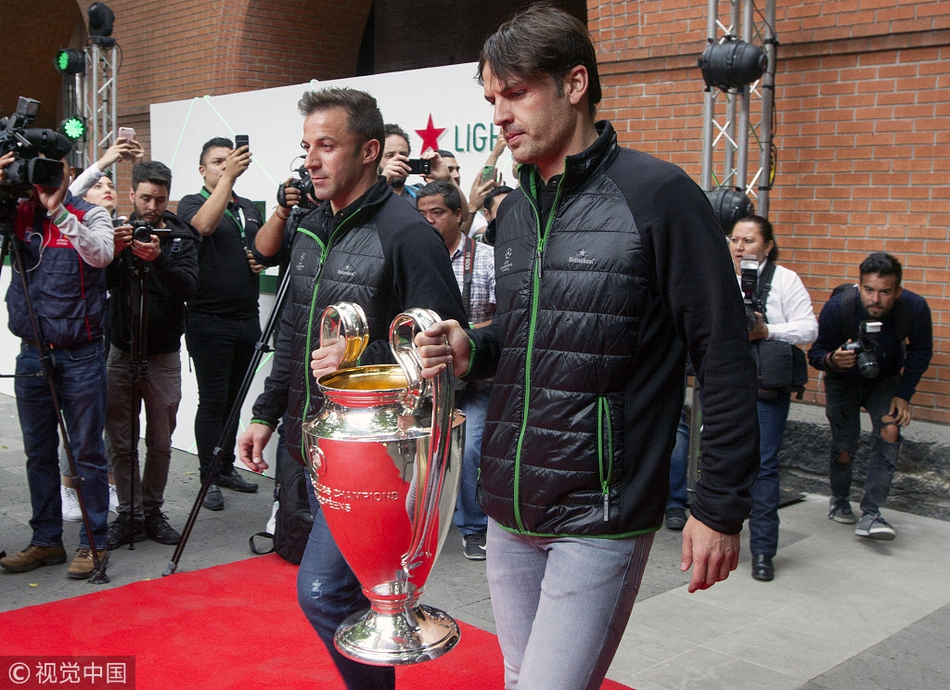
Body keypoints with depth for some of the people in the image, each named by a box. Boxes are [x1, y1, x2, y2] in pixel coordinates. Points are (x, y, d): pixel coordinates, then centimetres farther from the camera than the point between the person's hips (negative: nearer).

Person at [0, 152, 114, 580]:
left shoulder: (90, 215, -2)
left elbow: (102, 254, -20)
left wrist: (59, 212, -25)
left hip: (80, 356, -4)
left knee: (87, 452, 2)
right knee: (39, 453, 12)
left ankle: (93, 543, 13)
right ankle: (46, 541, 24)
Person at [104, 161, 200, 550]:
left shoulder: (181, 238, 1)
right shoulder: (117, 232, 4)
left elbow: (189, 289, -15)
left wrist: (160, 259, -30)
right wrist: (112, 252, -25)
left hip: (164, 355, -1)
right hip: (120, 352, 1)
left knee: (160, 442, 6)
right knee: (121, 441, 3)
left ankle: (153, 511, 21)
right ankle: (130, 514, 13)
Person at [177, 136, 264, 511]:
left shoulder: (249, 208, 16)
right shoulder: (192, 203, -2)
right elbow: (204, 225, -26)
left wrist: (262, 260, 3)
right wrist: (228, 176, -29)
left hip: (247, 317, 6)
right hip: (209, 320, -6)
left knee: (234, 396, 13)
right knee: (213, 400, -2)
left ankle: (227, 466, 24)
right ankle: (209, 478, 7)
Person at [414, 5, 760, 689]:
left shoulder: (656, 194, -11)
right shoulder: (514, 210, 11)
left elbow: (724, 357, -11)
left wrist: (722, 506, -11)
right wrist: (473, 350, 0)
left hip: (600, 522, -7)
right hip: (509, 509, 7)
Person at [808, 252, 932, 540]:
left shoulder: (915, 308, -28)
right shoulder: (837, 307, -33)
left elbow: (920, 351, -9)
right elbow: (815, 353, -22)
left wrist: (903, 394, -12)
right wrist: (832, 360, -46)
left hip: (886, 380, 1)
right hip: (844, 381, -1)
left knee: (890, 431, -22)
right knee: (844, 450, -2)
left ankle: (870, 515, -16)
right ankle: (840, 501, 30)